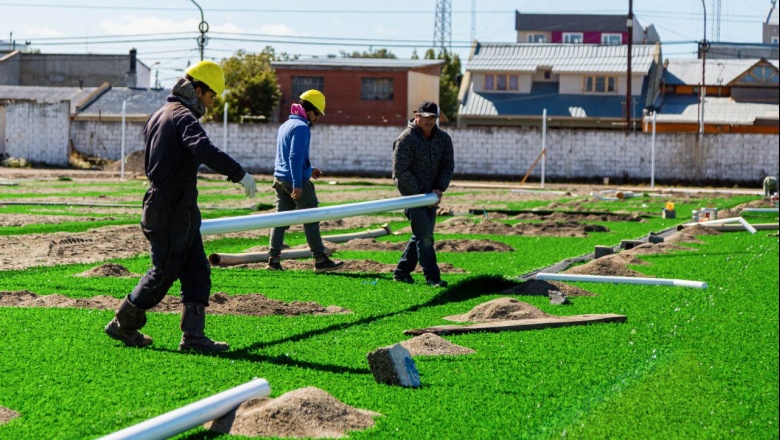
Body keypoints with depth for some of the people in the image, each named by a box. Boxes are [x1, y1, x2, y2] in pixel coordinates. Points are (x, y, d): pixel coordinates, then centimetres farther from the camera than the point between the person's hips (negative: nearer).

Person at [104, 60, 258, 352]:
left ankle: (193, 336, 4)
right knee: (165, 271, -1)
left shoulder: (159, 115, 16)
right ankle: (122, 325, 11)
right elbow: (204, 149, -34)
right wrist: (239, 174, -35)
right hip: (171, 210, -10)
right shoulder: (183, 116, -15)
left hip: (182, 211, 10)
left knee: (197, 272, 7)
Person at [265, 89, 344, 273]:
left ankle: (273, 259, 4)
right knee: (311, 220, -1)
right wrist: (297, 185, -23)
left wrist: (309, 170, 25)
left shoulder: (286, 125, 16)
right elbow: (295, 157, -21)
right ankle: (320, 260, 3)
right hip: (296, 181, -9)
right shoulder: (301, 127, -14)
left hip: (280, 179, 9)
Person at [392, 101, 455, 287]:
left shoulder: (443, 138, 6)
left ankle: (401, 272, 21)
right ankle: (432, 277, -11)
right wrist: (420, 193, -16)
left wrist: (439, 189, -10)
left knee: (421, 235, 10)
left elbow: (448, 166, 6)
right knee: (424, 236, -12)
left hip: (431, 195, 7)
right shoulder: (406, 139, -12)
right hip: (411, 193, -7)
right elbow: (400, 171, -14)